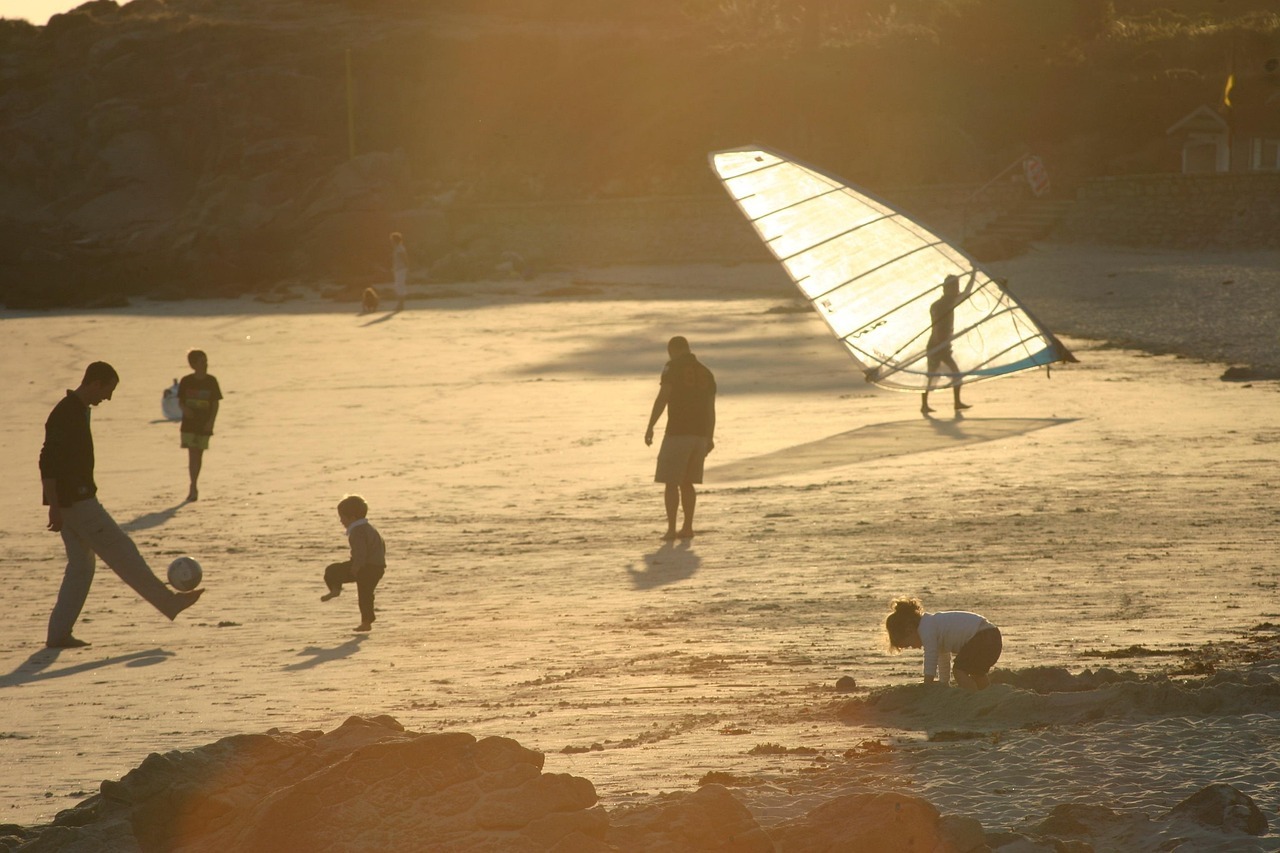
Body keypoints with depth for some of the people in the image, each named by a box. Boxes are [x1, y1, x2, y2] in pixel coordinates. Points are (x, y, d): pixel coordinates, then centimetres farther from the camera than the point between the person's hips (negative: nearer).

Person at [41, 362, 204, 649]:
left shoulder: (78, 411, 15)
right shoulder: (65, 415, -17)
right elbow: (48, 463, -23)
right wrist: (54, 507, -26)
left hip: (76, 499, 10)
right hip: (76, 502, -10)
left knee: (81, 566, 9)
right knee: (122, 553, -2)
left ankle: (59, 634, 6)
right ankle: (170, 603, 5)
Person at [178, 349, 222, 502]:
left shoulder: (211, 381, -2)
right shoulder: (186, 381, -2)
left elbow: (215, 403, 2)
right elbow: (180, 401, 6)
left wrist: (211, 421, -9)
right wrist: (185, 409, -16)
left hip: (204, 425, 1)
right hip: (189, 423, -1)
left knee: (199, 455, 6)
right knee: (192, 454, -9)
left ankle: (193, 487, 18)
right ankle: (193, 488, -8)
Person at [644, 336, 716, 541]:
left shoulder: (673, 368, -5)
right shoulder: (705, 372, 14)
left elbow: (662, 398, -14)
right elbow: (711, 408, 15)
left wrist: (650, 427, -12)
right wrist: (710, 438, 21)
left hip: (677, 432, -6)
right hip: (699, 434, 6)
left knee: (671, 482, -2)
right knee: (687, 483, 14)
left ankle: (671, 529, -8)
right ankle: (687, 527, 10)